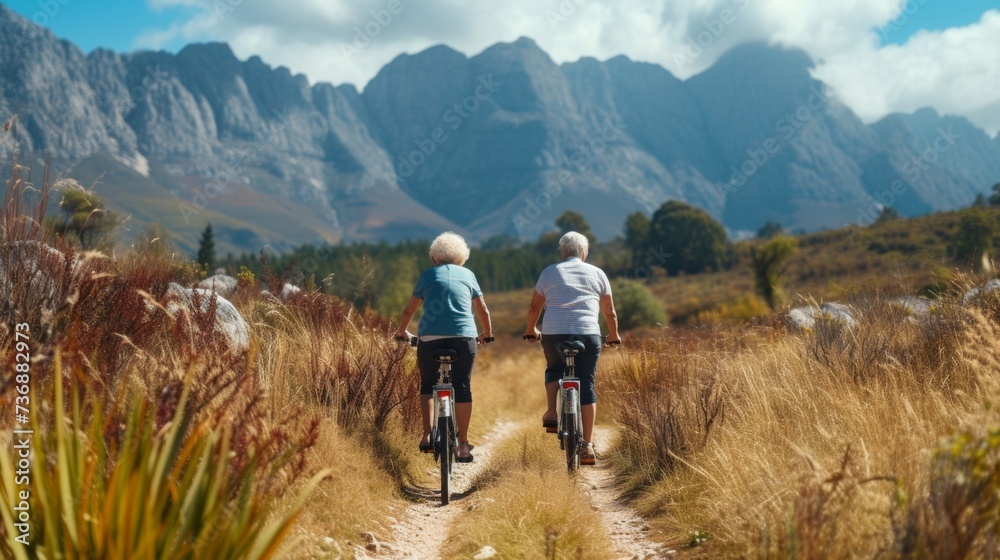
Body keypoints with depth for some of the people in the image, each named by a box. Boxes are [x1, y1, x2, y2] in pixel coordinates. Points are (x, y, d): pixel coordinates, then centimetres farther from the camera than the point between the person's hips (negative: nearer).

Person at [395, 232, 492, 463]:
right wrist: (487, 334, 41)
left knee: (428, 386, 16)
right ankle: (463, 445, 6)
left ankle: (427, 435, 1)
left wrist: (402, 331, 38)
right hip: (463, 337, 0)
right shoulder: (468, 275, 17)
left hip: (429, 337, 0)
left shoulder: (428, 275, 14)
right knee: (462, 389, 6)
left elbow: (409, 310, 21)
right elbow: (482, 309, 25)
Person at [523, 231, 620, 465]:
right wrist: (614, 335, 34)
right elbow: (609, 311, 18)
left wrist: (531, 329, 33)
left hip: (553, 333, 1)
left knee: (554, 369, 28)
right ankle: (587, 446, -1)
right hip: (588, 334, 0)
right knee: (586, 385, 3)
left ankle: (551, 412, 7)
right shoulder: (597, 273, 13)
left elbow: (534, 307, 16)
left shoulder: (549, 272, 12)